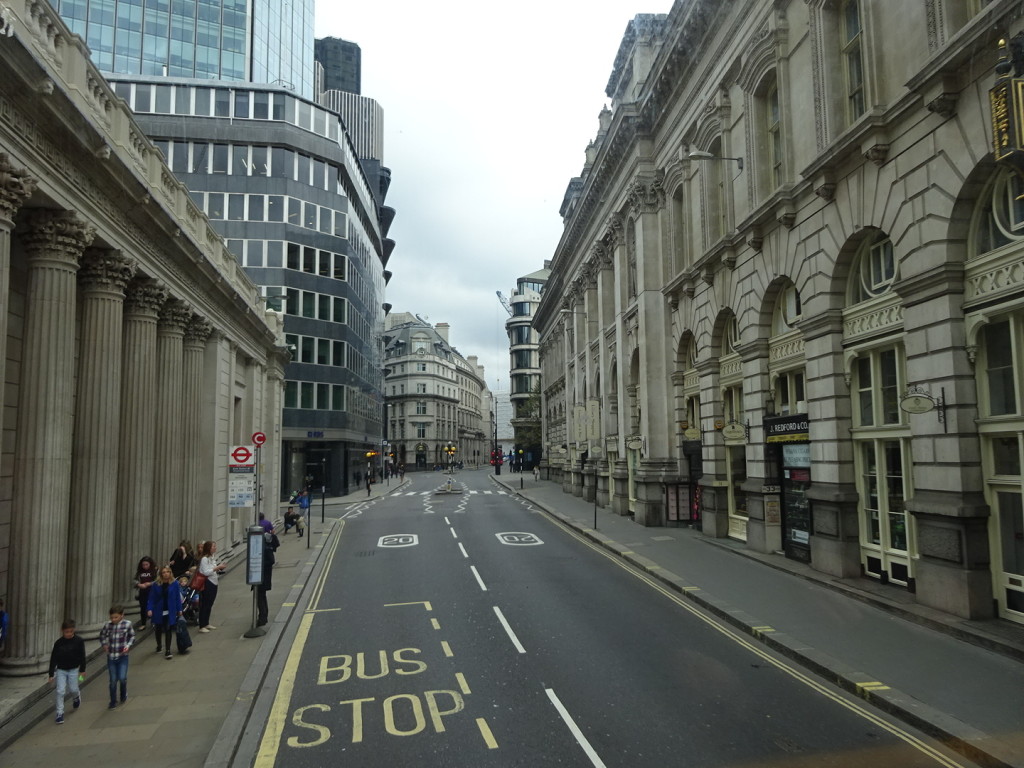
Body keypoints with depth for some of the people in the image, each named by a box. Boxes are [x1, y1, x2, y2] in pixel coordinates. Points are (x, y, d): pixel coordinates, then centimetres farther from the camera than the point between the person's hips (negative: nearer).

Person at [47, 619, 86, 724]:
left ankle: (76, 696, 40)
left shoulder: (78, 641, -9)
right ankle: (60, 713, 7)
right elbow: (53, 659, -4)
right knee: (60, 691, -4)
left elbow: (82, 656, -2)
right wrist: (51, 674, -5)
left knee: (73, 689, 4)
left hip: (73, 669, 0)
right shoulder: (58, 643, -8)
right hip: (61, 670, 1)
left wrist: (82, 670, 0)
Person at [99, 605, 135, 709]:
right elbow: (102, 635, 14)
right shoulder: (108, 625, -4)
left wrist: (128, 645, -11)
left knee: (122, 678, -8)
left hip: (123, 656, -2)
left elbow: (132, 636, 4)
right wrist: (104, 644, -1)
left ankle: (124, 695, 24)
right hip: (111, 656, 2)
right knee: (113, 681, 6)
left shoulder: (127, 624, -9)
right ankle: (113, 702, 23)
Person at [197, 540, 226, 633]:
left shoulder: (213, 557, 13)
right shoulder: (204, 559, -14)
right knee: (204, 605, -3)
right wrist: (217, 568, -21)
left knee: (209, 604, 16)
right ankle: (201, 626, 2)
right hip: (207, 583, -9)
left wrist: (220, 569, 4)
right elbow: (206, 572, -20)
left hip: (214, 583, 9)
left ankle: (206, 623, 26)